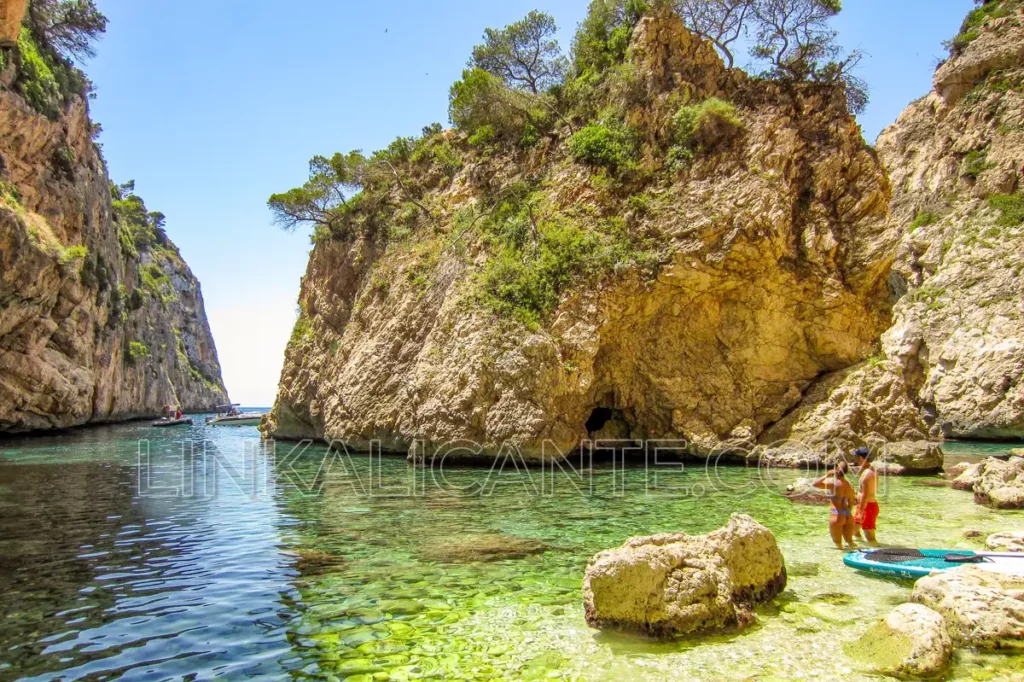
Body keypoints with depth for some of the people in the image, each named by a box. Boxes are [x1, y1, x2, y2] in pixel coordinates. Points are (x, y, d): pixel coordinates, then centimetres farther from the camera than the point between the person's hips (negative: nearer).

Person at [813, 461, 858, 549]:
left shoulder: (833, 483, -13)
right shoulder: (849, 485, 6)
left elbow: (815, 484, -10)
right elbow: (851, 503, 14)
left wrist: (827, 475, -2)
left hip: (836, 515, -6)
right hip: (848, 515, 6)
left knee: (838, 543, 8)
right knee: (849, 541, 19)